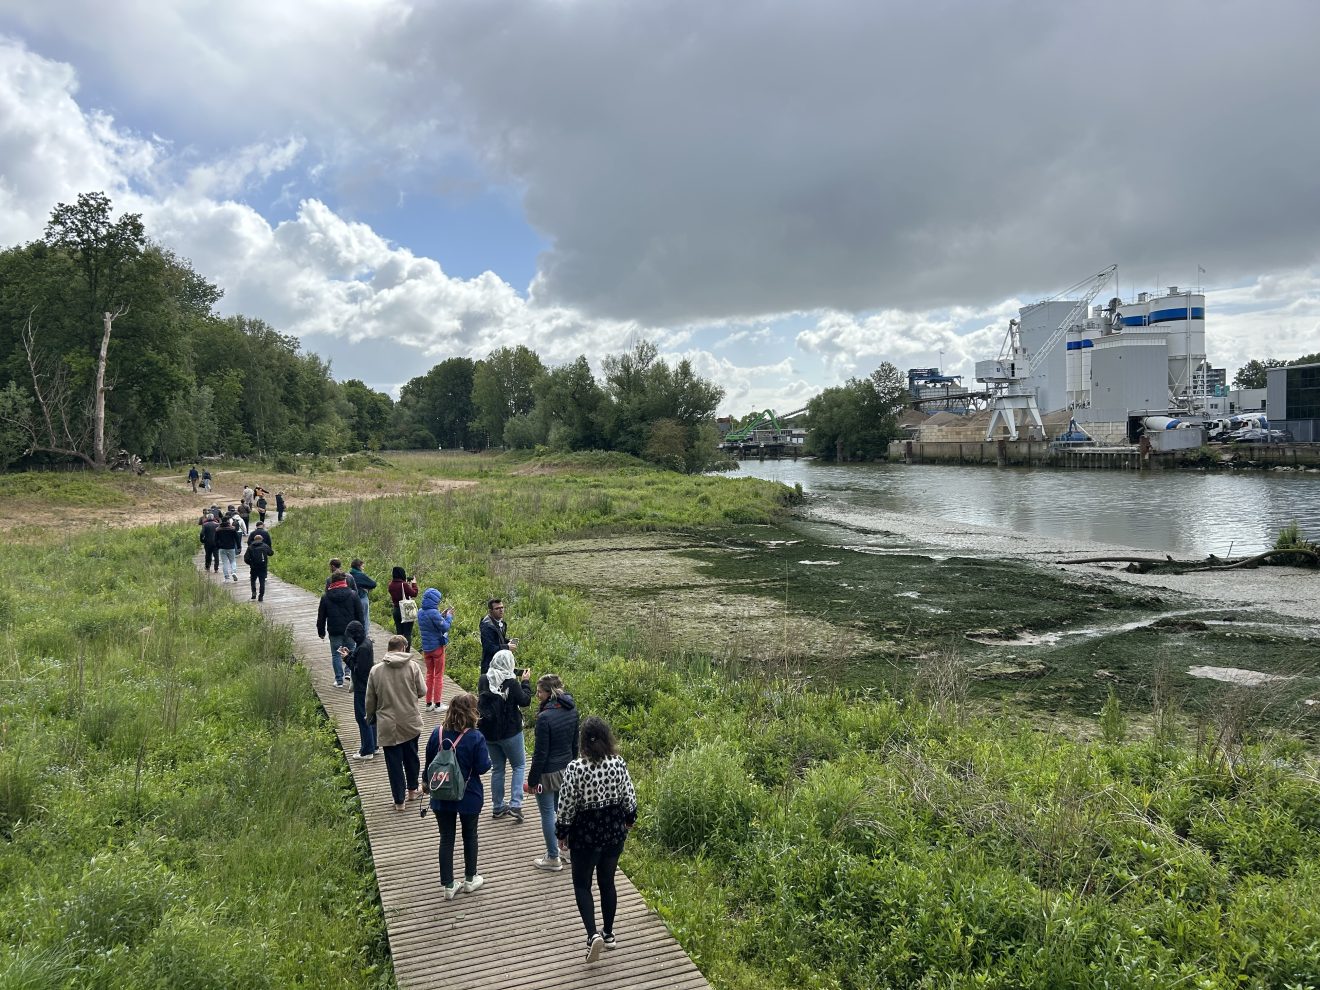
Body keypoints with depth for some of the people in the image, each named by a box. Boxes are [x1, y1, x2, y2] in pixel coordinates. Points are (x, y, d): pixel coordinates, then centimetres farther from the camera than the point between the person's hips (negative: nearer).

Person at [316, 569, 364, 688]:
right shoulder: (352, 595, -2)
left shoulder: (325, 597, 0)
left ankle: (339, 680, 6)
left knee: (336, 655, 8)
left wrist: (321, 632, 14)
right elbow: (359, 614, 1)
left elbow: (321, 617, 5)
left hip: (334, 631, 0)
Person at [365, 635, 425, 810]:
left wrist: (370, 717, 19)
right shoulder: (412, 666, -10)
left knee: (394, 762, 8)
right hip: (411, 723, 0)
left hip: (387, 725, 0)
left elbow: (370, 700, 1)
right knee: (411, 757, 21)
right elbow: (422, 691, -3)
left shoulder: (376, 670, -7)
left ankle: (399, 800, 15)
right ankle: (412, 790, 35)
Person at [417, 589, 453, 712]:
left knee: (429, 674, 17)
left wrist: (442, 615, 9)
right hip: (437, 647, -7)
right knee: (439, 675, 6)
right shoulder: (433, 613, -23)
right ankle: (438, 704, 9)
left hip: (426, 648, 7)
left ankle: (429, 703, 19)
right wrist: (449, 616, -3)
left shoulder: (420, 612, 1)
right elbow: (445, 627, -18)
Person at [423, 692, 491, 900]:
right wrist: (488, 759, 5)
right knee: (469, 836, 18)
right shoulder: (475, 737, -20)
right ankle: (470, 879, 32)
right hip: (469, 797, -2)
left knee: (446, 838, 13)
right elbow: (482, 767, -17)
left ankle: (449, 885, 19)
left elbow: (429, 761, 5)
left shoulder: (437, 733, -8)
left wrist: (427, 781, 24)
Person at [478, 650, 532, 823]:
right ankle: (515, 804, -2)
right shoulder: (511, 683, -18)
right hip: (510, 732, -5)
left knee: (497, 768, 17)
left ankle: (497, 807, 22)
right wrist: (525, 682, 3)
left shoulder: (483, 680, -4)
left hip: (489, 733, 5)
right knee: (519, 766, 11)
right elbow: (525, 701, -9)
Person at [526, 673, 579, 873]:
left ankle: (553, 858, 18)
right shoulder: (571, 711, -2)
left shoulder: (545, 717, -25)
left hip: (548, 772, -7)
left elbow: (541, 753, -19)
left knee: (548, 814, 7)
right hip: (566, 770, 7)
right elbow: (575, 743, 9)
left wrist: (532, 779, -9)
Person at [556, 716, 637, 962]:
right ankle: (608, 933, 31)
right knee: (607, 881, 19)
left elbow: (567, 804, -13)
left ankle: (593, 934, -4)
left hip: (585, 833, -3)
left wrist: (562, 831, 2)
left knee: (582, 884, 12)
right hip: (614, 830, 3)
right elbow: (629, 797, -2)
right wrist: (630, 819, 17)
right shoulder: (619, 764, -12)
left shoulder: (575, 768, -21)